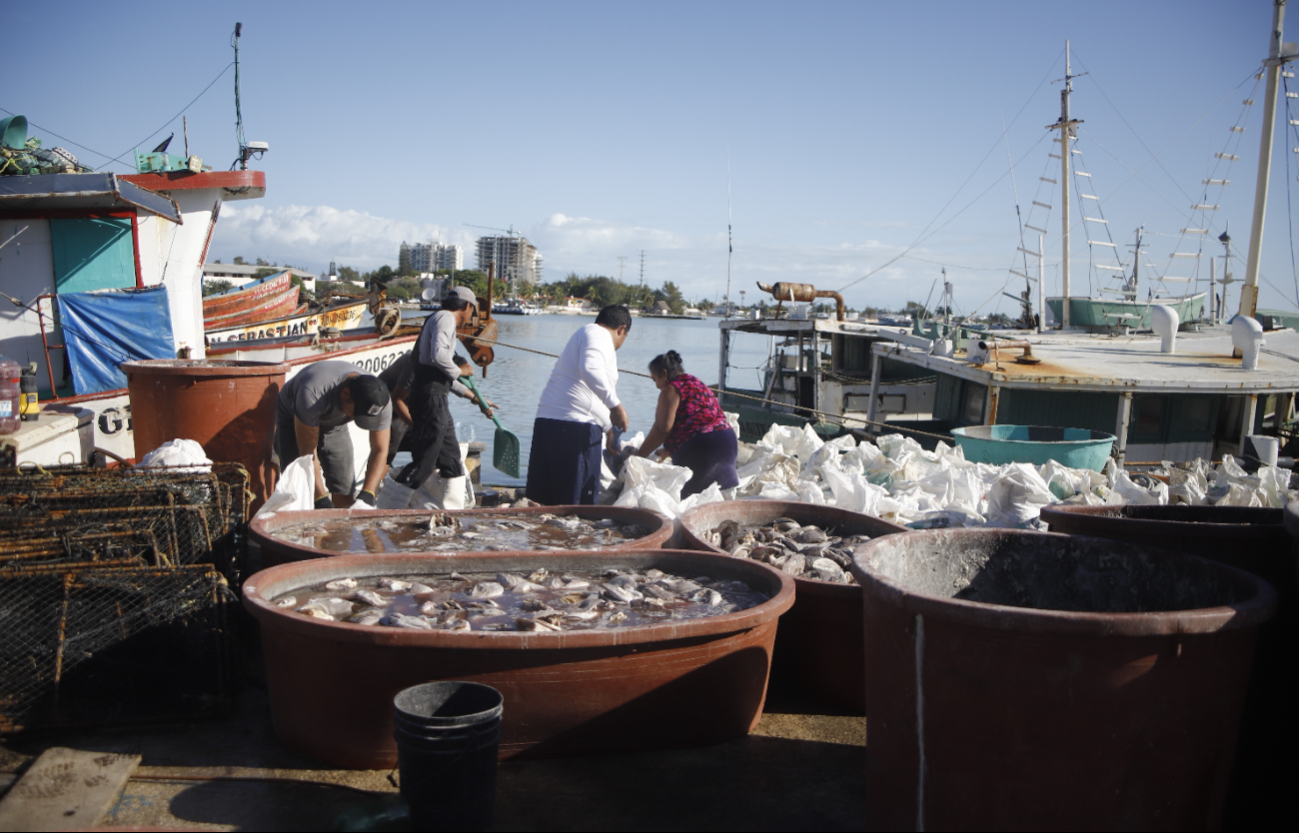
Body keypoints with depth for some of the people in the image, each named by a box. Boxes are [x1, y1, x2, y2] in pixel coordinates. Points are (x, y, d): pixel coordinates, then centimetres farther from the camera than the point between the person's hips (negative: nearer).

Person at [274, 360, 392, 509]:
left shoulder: (380, 401, -30)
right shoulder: (313, 392, -43)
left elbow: (380, 451, -23)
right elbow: (308, 452, -36)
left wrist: (366, 495, -35)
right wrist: (321, 500, -39)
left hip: (335, 424, 4)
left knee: (345, 491, -5)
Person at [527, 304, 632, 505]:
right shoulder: (599, 334, -1)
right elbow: (590, 369, -24)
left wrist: (609, 429, 49)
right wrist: (615, 405, -21)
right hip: (575, 427, -9)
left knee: (541, 503, 9)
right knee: (577, 503, -4)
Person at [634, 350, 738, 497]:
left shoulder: (671, 389, -3)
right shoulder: (698, 384, 24)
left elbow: (663, 427, -12)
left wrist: (639, 456, -6)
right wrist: (669, 450, 34)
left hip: (700, 446, -8)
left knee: (687, 494, -2)